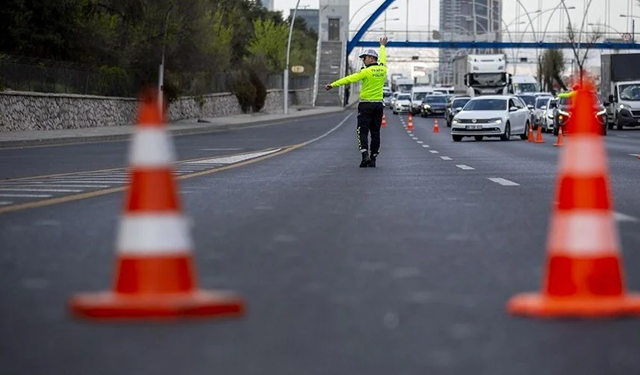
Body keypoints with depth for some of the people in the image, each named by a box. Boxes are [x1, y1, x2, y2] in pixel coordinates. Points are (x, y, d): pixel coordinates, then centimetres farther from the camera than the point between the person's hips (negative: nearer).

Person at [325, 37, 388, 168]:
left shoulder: (367, 71, -13)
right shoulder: (383, 69, 5)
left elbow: (350, 79, -16)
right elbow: (382, 59, 27)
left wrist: (333, 84, -15)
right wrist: (382, 46, 47)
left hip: (366, 104, -5)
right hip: (379, 105, 5)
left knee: (362, 131, -3)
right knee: (375, 132, 9)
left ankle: (365, 155, -18)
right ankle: (373, 158, 8)